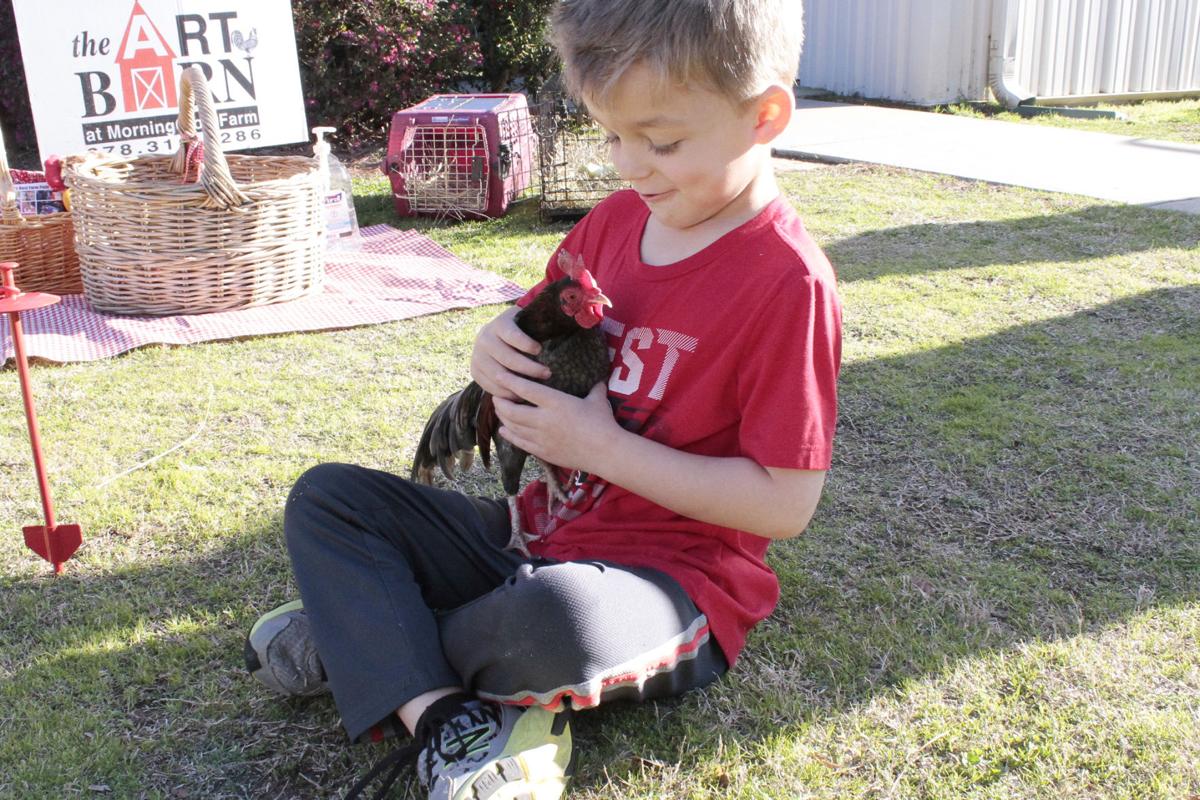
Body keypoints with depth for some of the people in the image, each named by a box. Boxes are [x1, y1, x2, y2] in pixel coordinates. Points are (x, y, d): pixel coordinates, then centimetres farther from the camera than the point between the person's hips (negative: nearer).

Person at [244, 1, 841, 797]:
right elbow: (538, 335, 17)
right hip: (546, 529, 8)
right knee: (324, 498, 2)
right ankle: (447, 722, -19)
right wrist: (500, 350, -9)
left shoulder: (789, 283, -18)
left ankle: (360, 638, -7)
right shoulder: (616, 218, 4)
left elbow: (787, 503, -19)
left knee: (558, 617, -40)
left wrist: (602, 446, -21)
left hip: (672, 578, -7)